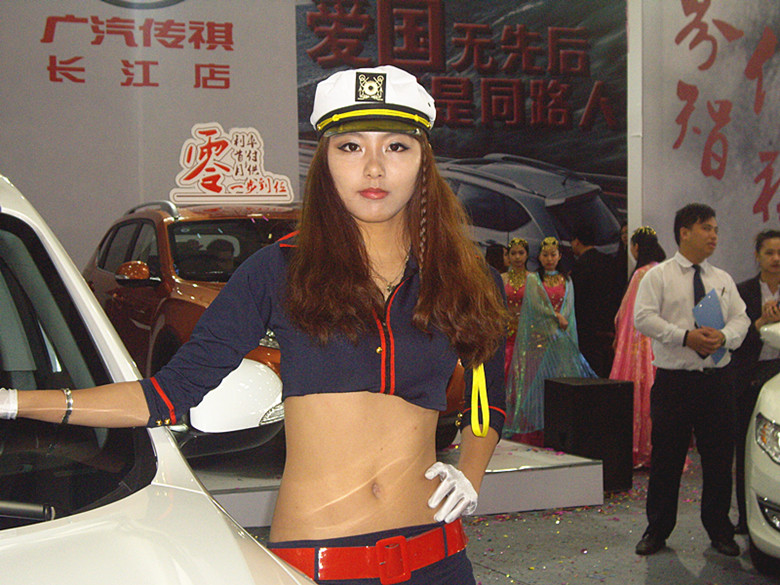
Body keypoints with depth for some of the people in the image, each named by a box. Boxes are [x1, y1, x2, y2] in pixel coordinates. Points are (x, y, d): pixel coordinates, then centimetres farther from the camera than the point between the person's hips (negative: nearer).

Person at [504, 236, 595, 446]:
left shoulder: (566, 281, 15)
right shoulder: (532, 279, 7)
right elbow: (535, 305, -5)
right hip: (538, 337, -2)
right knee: (538, 380, -8)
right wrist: (557, 317, -8)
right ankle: (534, 436, -6)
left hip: (560, 340, 2)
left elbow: (568, 309, 8)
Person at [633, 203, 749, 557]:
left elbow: (741, 318, 7)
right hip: (674, 379, -3)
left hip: (717, 379, 3)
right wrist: (685, 336, -19)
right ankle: (657, 530, 17)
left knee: (719, 457, 6)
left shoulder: (723, 280, 13)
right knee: (666, 458, 3)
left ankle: (719, 530, 21)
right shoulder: (658, 276, 0)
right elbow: (644, 318, -10)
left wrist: (724, 336, -14)